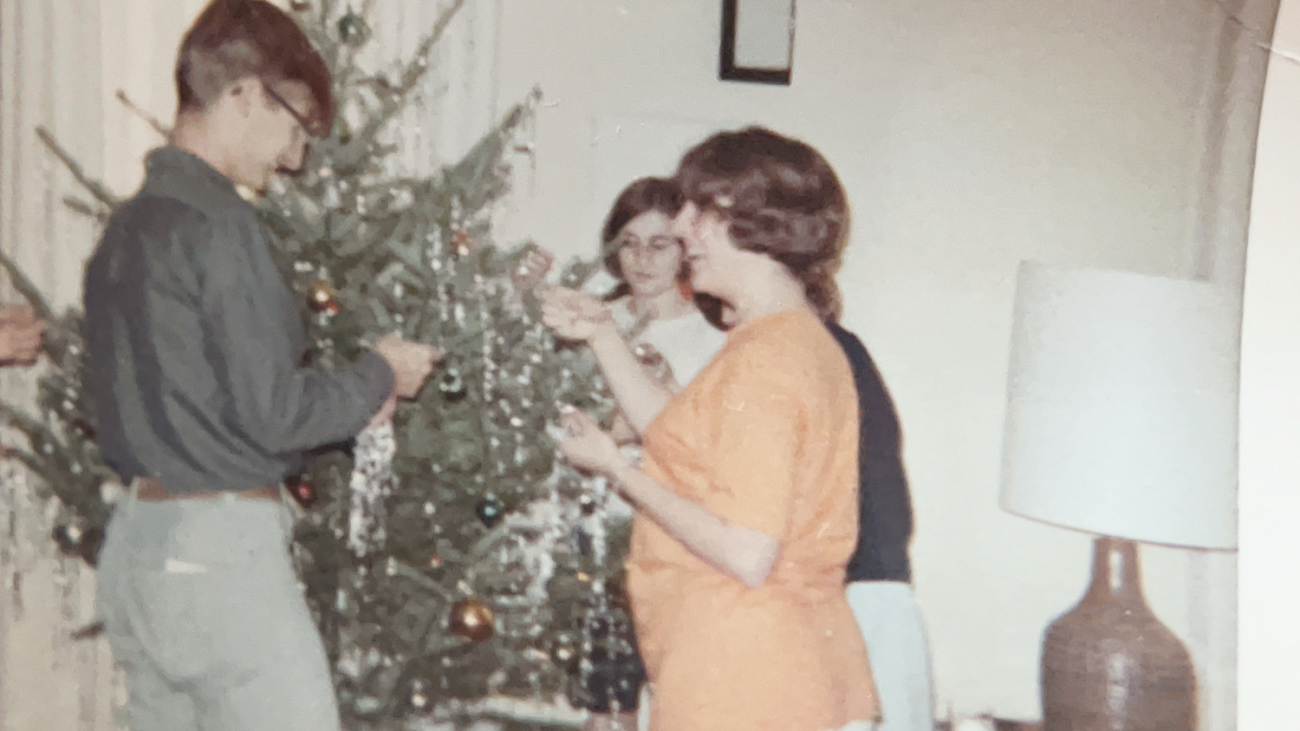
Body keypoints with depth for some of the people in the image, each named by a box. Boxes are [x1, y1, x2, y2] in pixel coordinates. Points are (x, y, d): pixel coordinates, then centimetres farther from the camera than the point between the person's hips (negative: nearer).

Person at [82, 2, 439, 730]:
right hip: (218, 550, -9)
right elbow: (271, 412, -17)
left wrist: (349, 396, 13)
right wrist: (379, 376, 0)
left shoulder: (129, 223, 12)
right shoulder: (218, 223, -15)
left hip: (137, 542, 9)